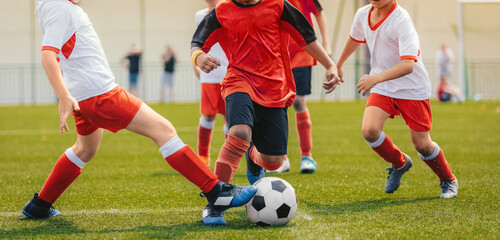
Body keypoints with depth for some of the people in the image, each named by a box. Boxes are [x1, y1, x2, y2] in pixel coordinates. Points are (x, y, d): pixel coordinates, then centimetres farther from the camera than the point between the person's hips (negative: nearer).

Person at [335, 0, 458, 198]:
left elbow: (408, 65, -36)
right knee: (369, 130, -18)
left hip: (412, 88, -5)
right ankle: (399, 163, 13)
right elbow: (354, 39, 20)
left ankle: (448, 180, 28)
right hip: (382, 88, 5)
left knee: (421, 144, -1)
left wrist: (376, 78, -48)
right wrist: (338, 65, 34)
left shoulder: (401, 20, -26)